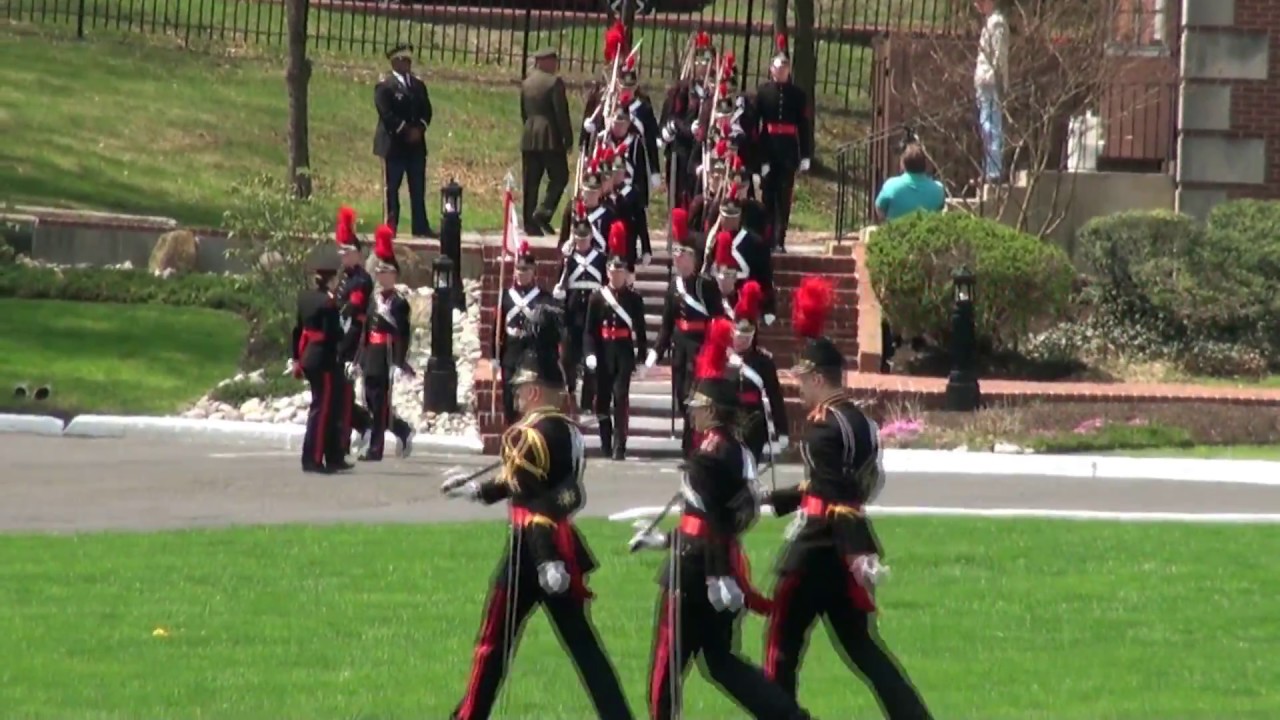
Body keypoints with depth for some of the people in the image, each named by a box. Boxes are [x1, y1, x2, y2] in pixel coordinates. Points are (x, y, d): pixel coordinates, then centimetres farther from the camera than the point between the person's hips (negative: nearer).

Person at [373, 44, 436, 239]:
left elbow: (426, 111, 12)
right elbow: (386, 114, -13)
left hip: (416, 144, 6)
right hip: (394, 144, -6)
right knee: (391, 188, -1)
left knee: (418, 188, 5)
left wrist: (418, 129, -6)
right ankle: (390, 227, 1)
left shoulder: (418, 84, 14)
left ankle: (421, 227, 6)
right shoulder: (385, 86, -6)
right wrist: (405, 131, -16)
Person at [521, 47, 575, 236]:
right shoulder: (554, 82, -10)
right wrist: (568, 139, -7)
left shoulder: (527, 83, 13)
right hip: (550, 138, -7)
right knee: (559, 178, 2)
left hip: (529, 139, 7)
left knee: (531, 183, 7)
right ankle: (543, 213, -12)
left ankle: (531, 224, 6)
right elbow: (561, 113, -12)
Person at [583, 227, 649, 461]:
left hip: (624, 353, -2)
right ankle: (606, 445, 23)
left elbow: (640, 330, 2)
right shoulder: (597, 297, 4)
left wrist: (641, 357, -2)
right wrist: (590, 353, -9)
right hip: (603, 353, 2)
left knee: (621, 397, -11)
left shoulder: (634, 298, 2)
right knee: (602, 399, 8)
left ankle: (619, 447, -12)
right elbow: (590, 329, 2)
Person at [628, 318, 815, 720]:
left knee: (669, 660, 3)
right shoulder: (738, 453, 13)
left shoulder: (708, 455, -15)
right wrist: (665, 541, 29)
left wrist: (717, 577, -26)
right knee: (720, 658, 13)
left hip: (696, 567, -9)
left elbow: (714, 521, -22)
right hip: (725, 564, 9)